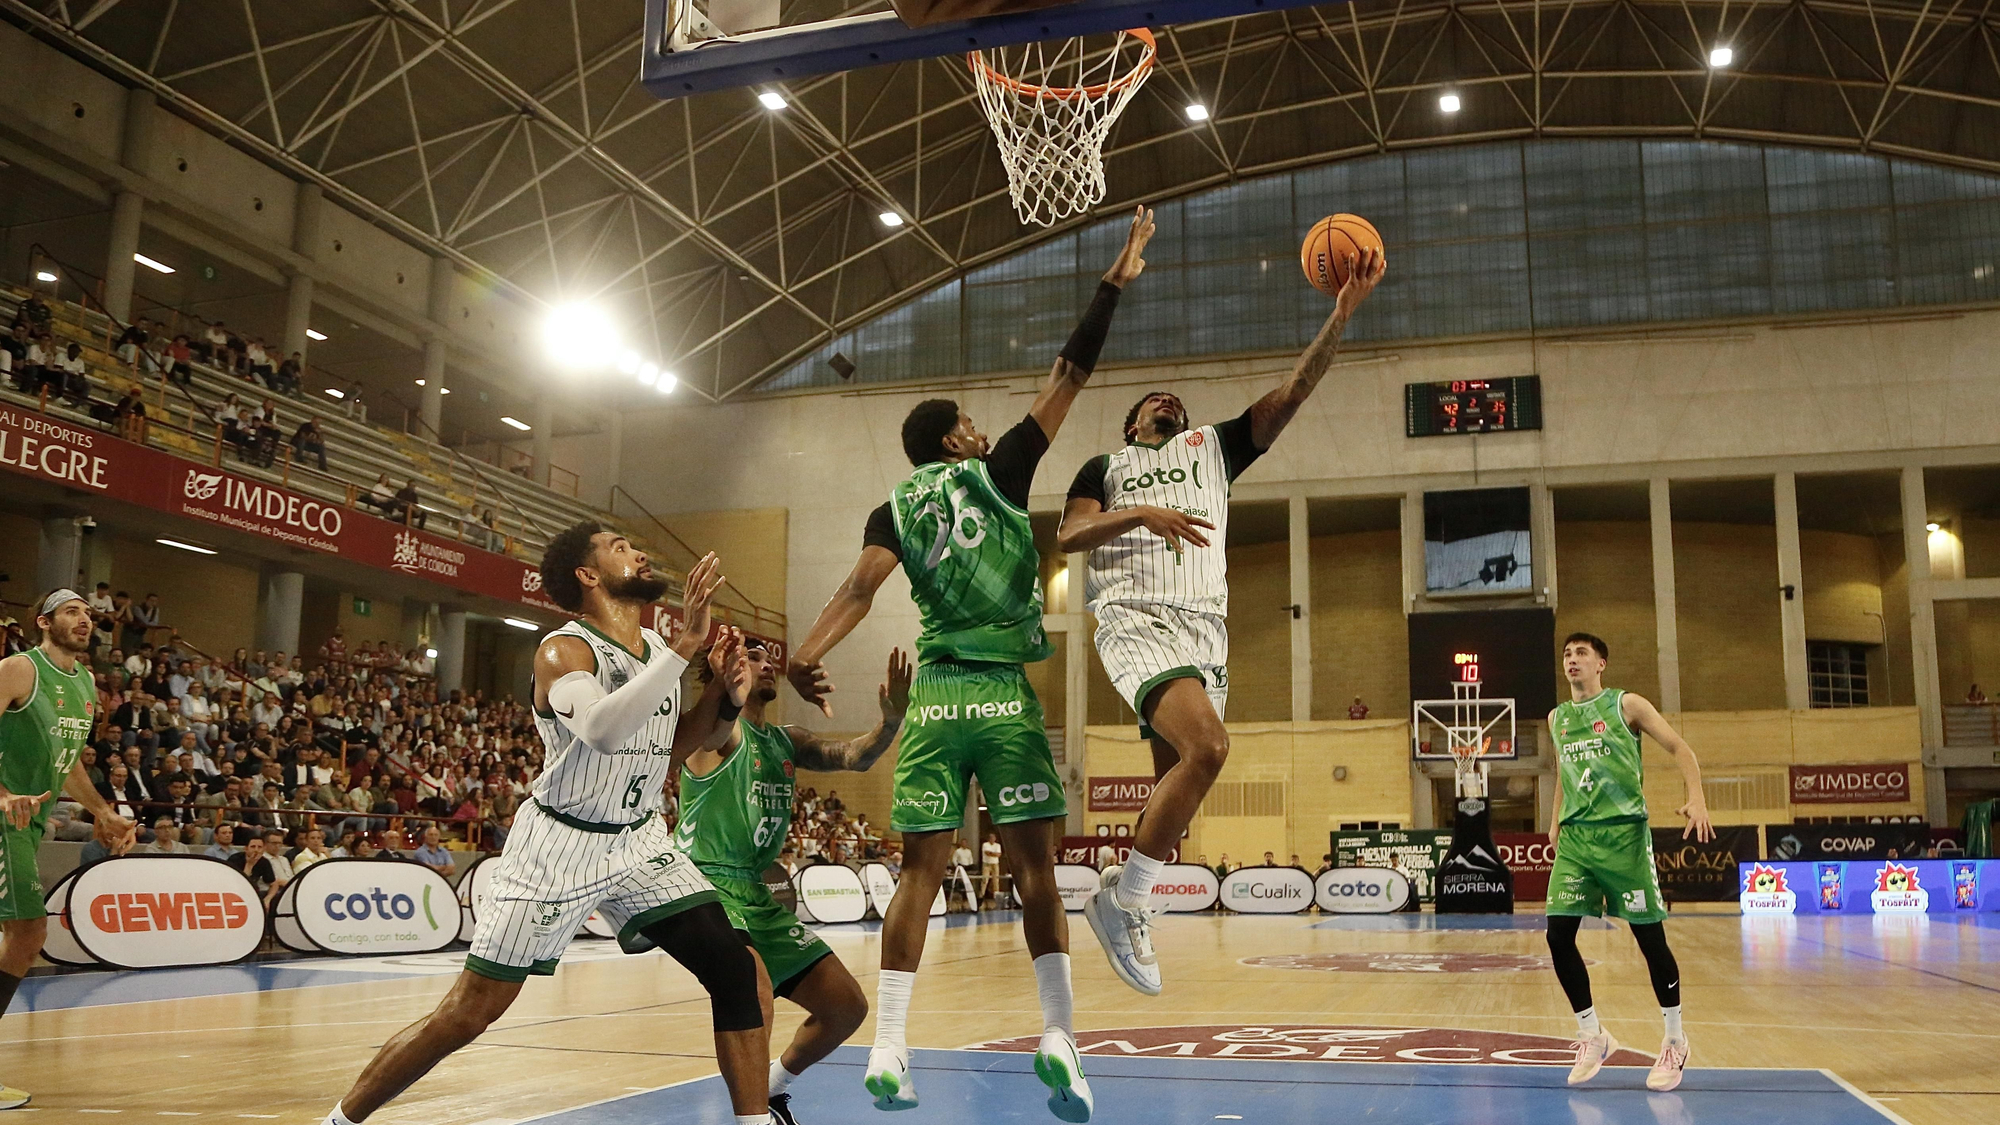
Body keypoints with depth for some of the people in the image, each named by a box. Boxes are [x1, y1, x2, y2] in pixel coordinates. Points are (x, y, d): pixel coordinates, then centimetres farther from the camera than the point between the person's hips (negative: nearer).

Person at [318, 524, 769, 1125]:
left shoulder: (657, 646, 4)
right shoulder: (564, 650, -17)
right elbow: (602, 730, -39)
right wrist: (685, 647, -41)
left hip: (639, 839, 6)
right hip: (559, 844, -6)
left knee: (733, 968, -8)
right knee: (470, 1010, -3)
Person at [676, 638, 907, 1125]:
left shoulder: (787, 741, 14)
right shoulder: (718, 729, -8)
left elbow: (853, 756, 1)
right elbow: (722, 716, -33)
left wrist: (890, 721, -19)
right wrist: (730, 685, -55)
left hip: (757, 896, 8)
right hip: (708, 884, -8)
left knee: (847, 1006, 10)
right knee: (754, 994, -34)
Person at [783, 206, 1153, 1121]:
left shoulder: (894, 509, 10)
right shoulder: (997, 472, 5)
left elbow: (861, 587, -8)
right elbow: (1068, 378, 7)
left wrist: (806, 657, -17)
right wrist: (1114, 284, 13)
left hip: (935, 698, 3)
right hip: (1005, 693, -2)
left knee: (921, 872, 6)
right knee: (1034, 867, 3)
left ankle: (888, 1049, 2)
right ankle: (1058, 1037, -1)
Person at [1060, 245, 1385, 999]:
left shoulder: (1215, 446, 24)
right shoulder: (1106, 466, 19)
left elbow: (1294, 392, 12)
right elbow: (1066, 538, 2)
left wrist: (1343, 312, 2)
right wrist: (1140, 515, -13)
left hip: (1204, 626, 4)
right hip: (1136, 620, -4)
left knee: (1177, 780, 3)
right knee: (1207, 745, -26)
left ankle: (1125, 907, 19)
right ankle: (1124, 899, -14)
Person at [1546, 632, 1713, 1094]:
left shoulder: (1626, 705, 0)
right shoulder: (1556, 718, 15)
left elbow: (1679, 747, -2)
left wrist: (1697, 798, -17)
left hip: (1624, 832, -4)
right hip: (1575, 836, 4)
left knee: (1649, 936, -1)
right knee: (1558, 936, -6)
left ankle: (1675, 1042, 17)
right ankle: (1592, 1037, 10)